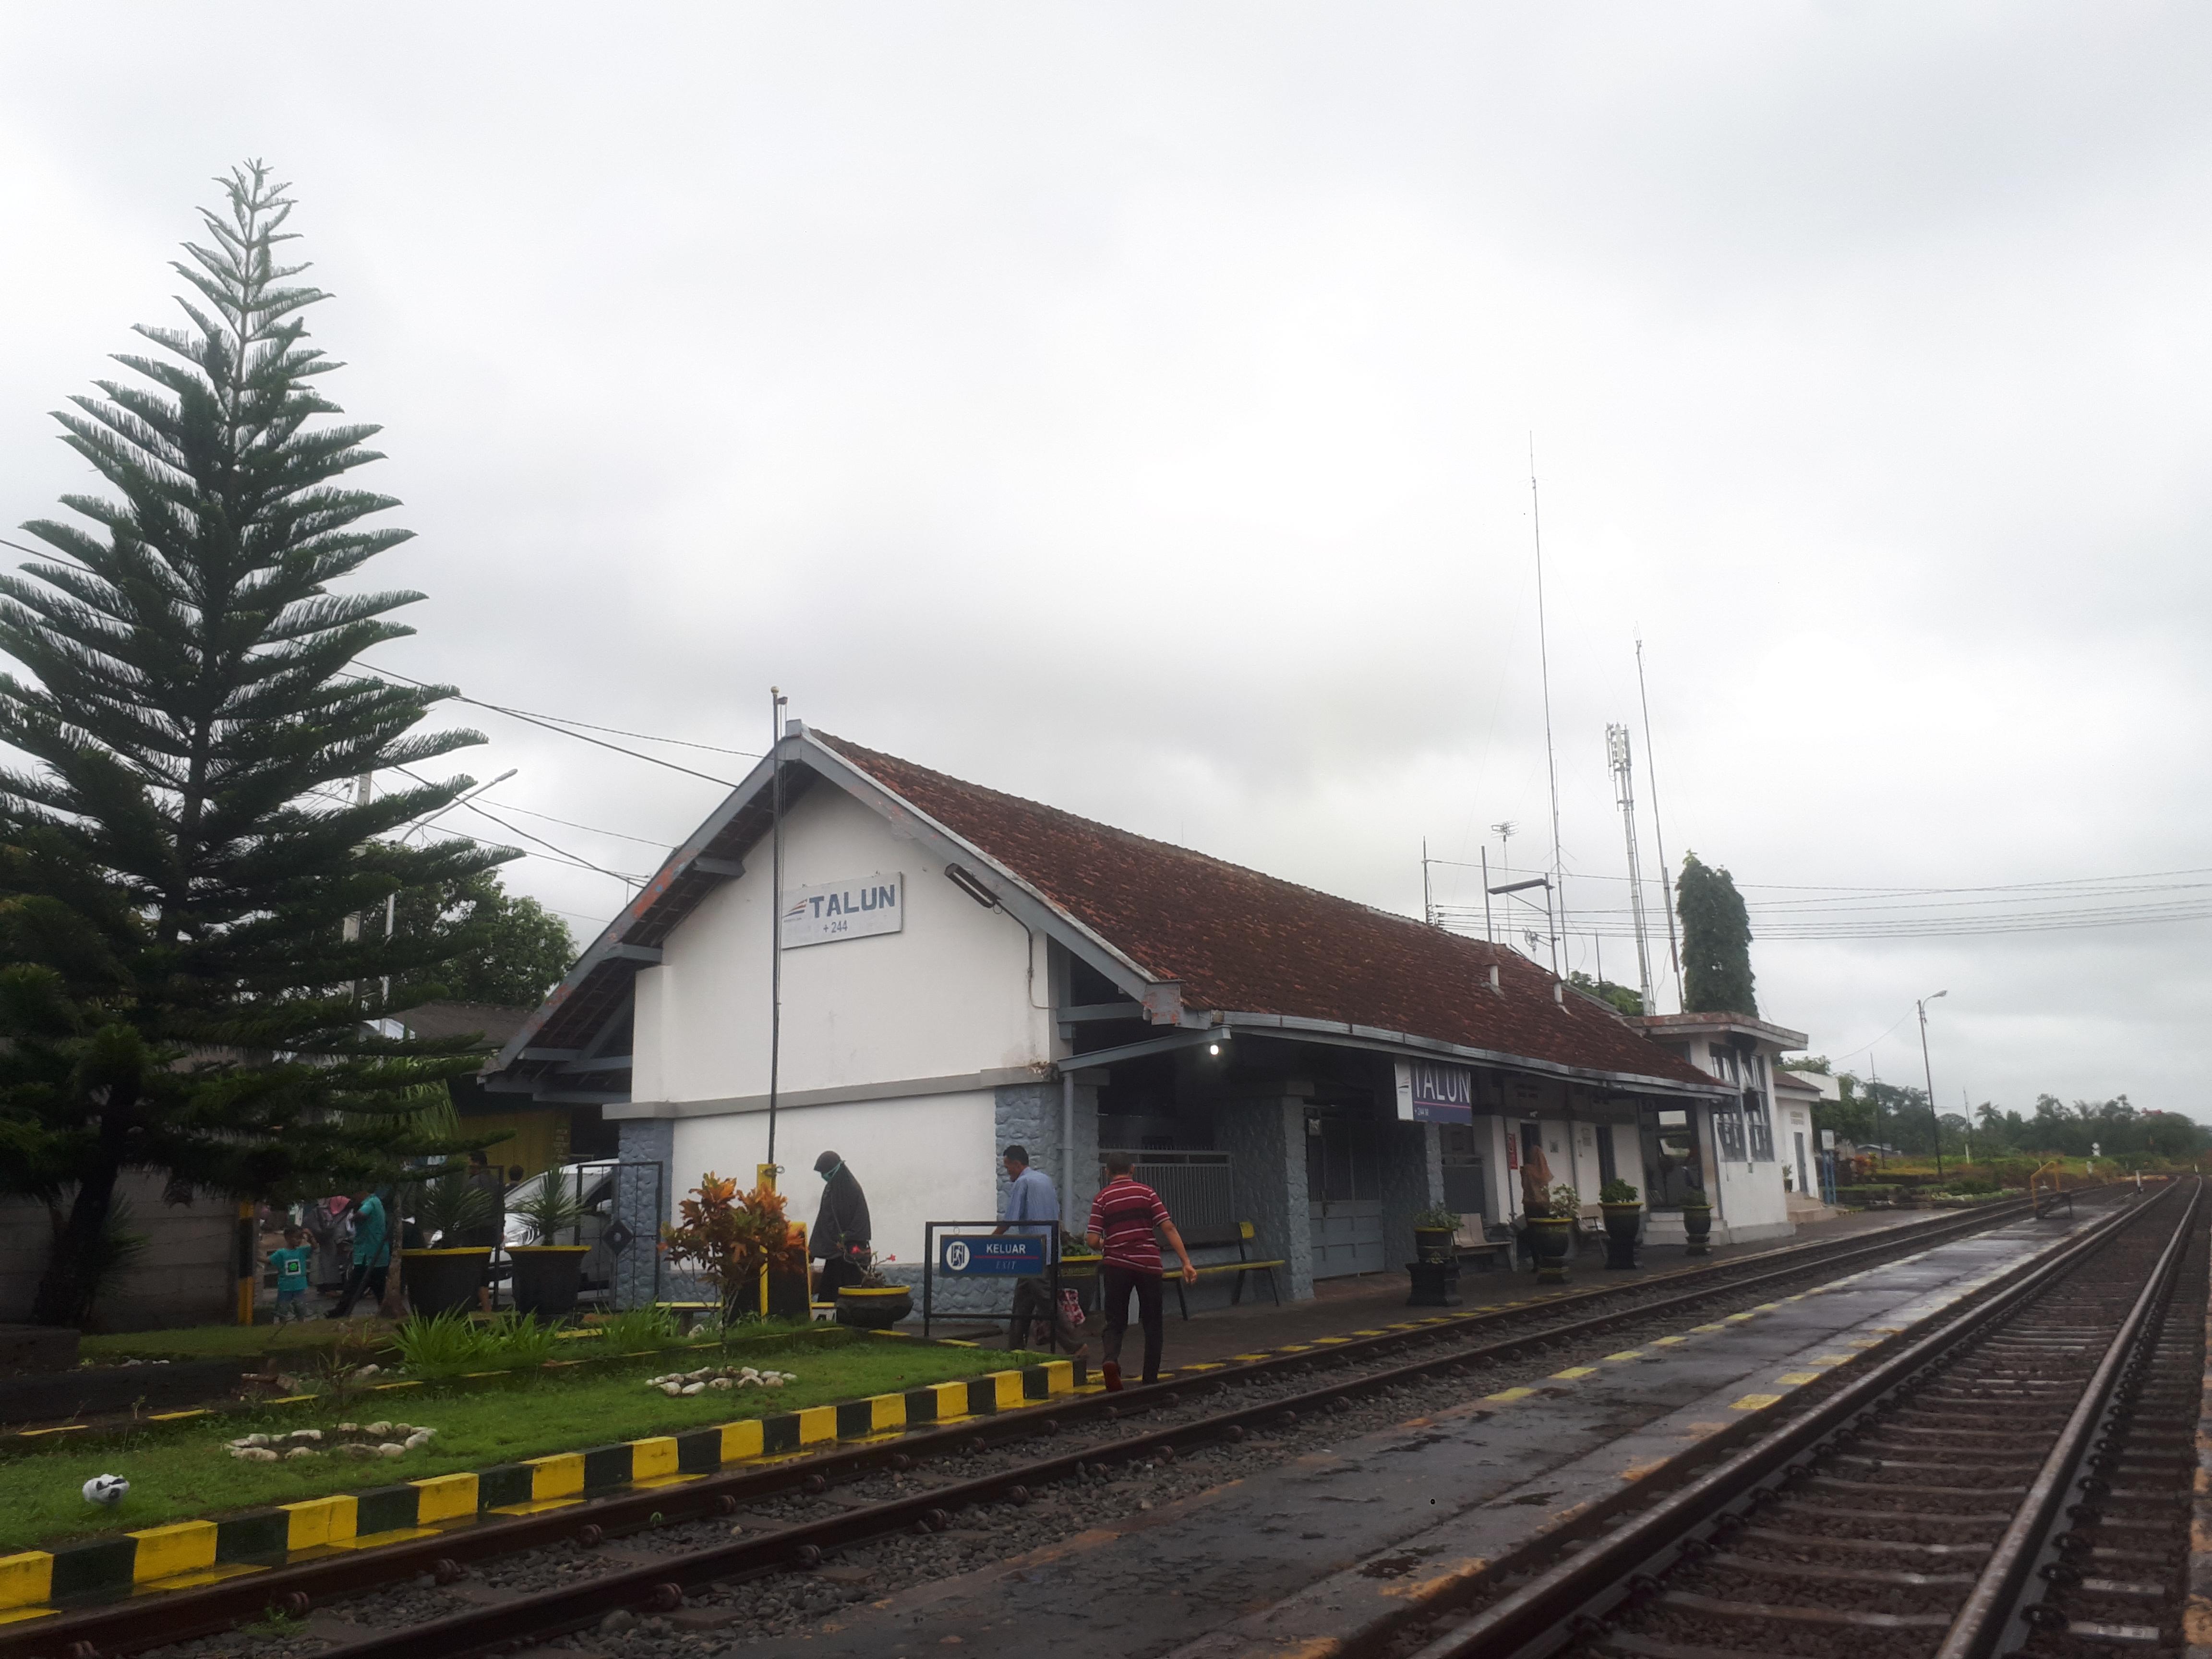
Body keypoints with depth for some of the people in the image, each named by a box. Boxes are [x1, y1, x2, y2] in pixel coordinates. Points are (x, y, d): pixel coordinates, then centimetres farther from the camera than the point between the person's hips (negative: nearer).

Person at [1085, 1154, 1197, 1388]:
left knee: (1116, 1322, 8)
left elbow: (1093, 1241, -5)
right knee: (1152, 1324, 14)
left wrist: (1102, 1244, 18)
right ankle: (1151, 1379, 13)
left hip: (1116, 1266, 0)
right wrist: (1186, 1262, -7)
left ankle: (1111, 1359, -21)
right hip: (1149, 1264, 0)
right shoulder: (1146, 1193, 3)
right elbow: (1168, 1229, -6)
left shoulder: (1102, 1198, 2)